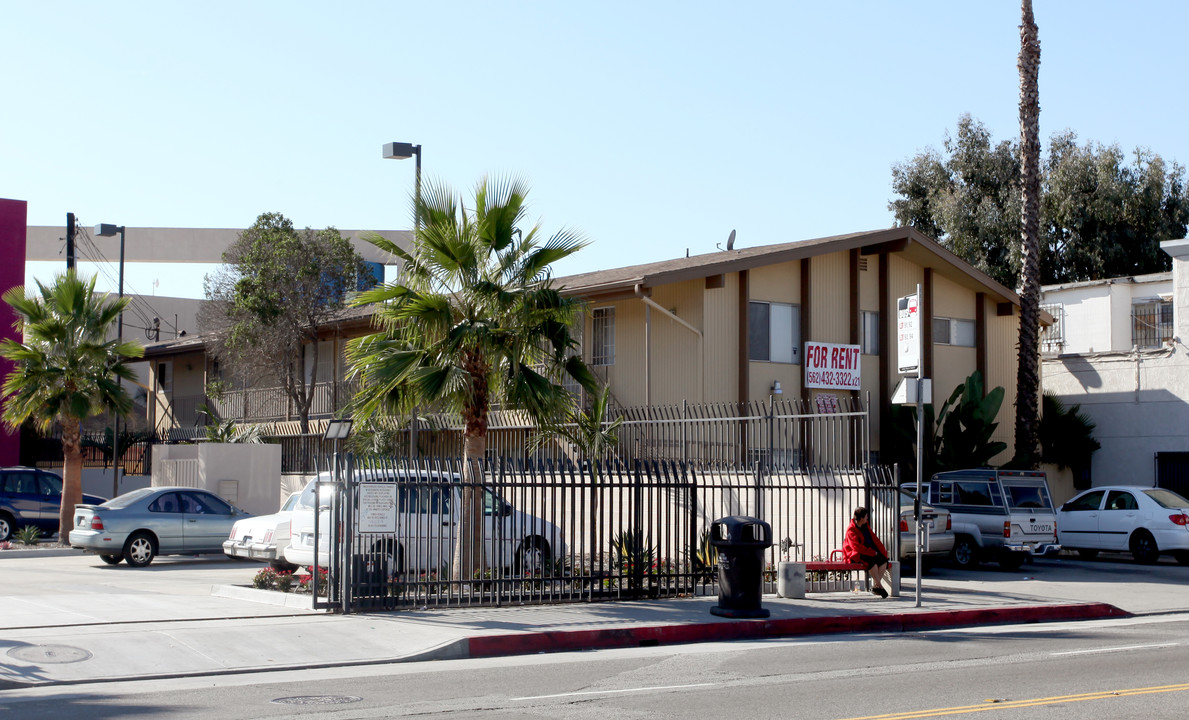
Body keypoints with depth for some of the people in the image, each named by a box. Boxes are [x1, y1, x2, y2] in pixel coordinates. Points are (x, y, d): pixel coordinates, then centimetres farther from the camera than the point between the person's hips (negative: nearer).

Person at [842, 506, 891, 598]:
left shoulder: (866, 526, 14)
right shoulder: (851, 530, -12)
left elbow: (874, 539, 18)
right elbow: (857, 546, -21)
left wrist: (883, 551, 5)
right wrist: (872, 553, -23)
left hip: (870, 552, 8)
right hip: (856, 555, -8)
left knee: (883, 560, -17)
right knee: (872, 561, -35)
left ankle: (875, 586, -18)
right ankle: (879, 586, -26)